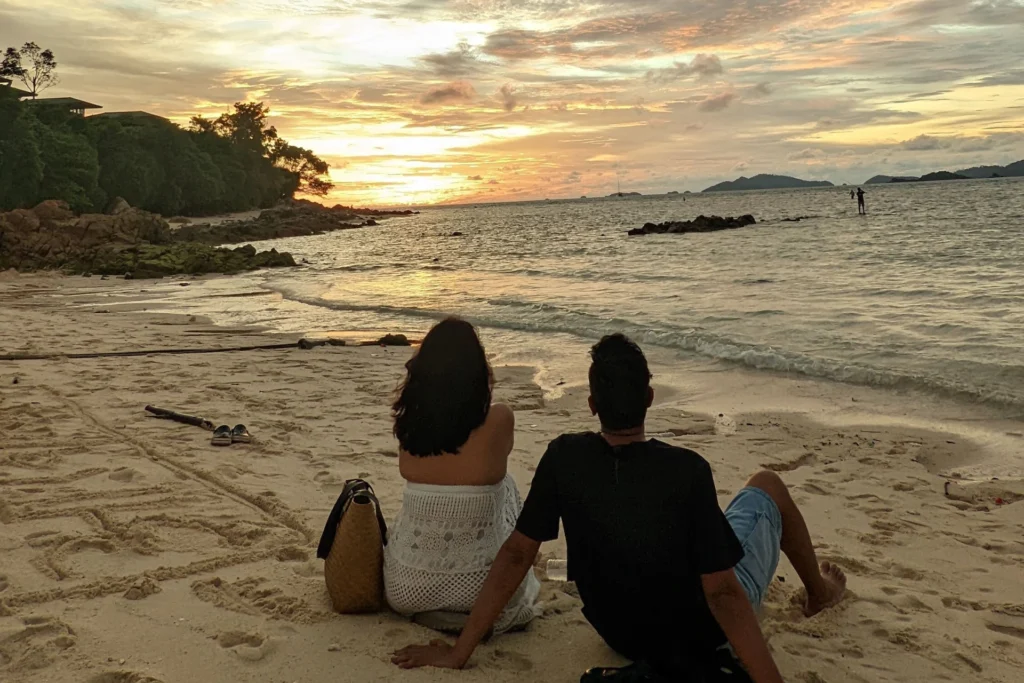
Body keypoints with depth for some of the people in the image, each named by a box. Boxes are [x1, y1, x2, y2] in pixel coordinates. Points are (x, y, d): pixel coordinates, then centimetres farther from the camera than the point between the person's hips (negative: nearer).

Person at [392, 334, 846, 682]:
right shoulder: (688, 471, -29)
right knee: (766, 485, 19)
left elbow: (516, 554, -17)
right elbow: (722, 593, -28)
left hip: (624, 637, 3)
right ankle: (819, 591, 44)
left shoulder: (563, 458, -20)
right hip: (704, 633, -3)